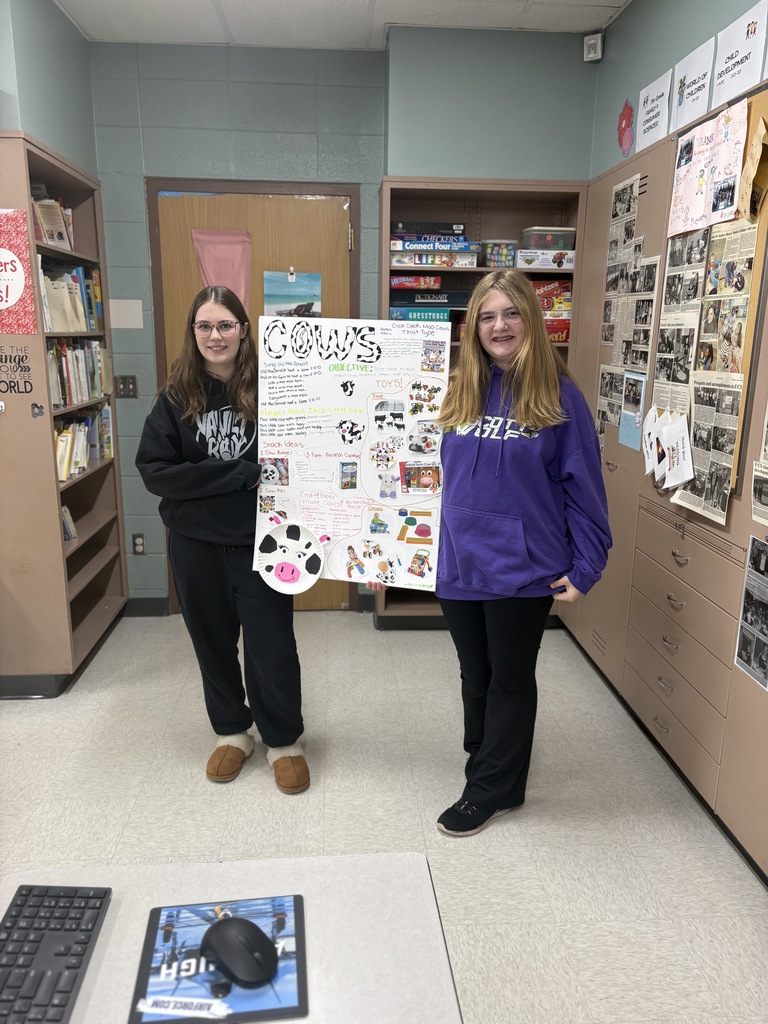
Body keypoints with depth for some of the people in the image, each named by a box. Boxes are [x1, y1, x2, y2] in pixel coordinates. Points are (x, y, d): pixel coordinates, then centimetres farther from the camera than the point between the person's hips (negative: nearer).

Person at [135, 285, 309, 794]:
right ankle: (232, 731, 38)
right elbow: (154, 470, -11)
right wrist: (241, 475, -18)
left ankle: (284, 740, 28)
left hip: (259, 540, -2)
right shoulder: (177, 397, -3)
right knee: (213, 639, 16)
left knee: (271, 642, 6)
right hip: (195, 542, 3)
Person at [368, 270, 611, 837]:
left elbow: (583, 487, -6)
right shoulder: (458, 392, 5)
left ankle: (490, 790, 30)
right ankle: (488, 766, 40)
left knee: (510, 680, 14)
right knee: (476, 678, 19)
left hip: (522, 570, -4)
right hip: (459, 566, 4)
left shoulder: (559, 395, -7)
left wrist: (585, 567, -9)